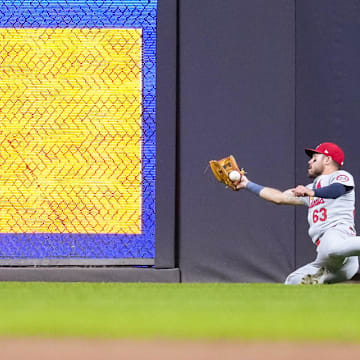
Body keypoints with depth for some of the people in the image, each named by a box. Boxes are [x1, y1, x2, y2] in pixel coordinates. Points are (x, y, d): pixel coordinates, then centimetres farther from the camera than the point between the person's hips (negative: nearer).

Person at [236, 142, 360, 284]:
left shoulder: (342, 176, 10)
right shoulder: (313, 186, 37)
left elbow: (338, 189, -15)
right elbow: (279, 197, 41)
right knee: (292, 282, 7)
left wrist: (313, 192, -33)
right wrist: (247, 184, 46)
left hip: (338, 231, -10)